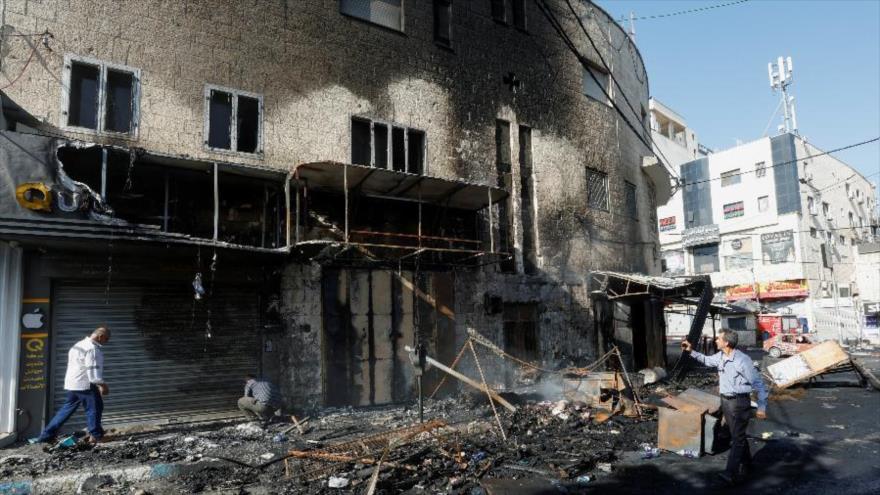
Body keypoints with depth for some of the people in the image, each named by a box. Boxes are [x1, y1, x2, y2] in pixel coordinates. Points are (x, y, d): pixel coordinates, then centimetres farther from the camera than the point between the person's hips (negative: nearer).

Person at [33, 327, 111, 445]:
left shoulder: (78, 345, 17)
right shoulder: (92, 349, -17)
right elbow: (93, 371, -20)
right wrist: (102, 385, -11)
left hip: (72, 384, 9)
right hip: (85, 385, -9)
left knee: (67, 409, 15)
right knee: (94, 408, 0)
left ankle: (46, 435, 17)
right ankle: (95, 436, 5)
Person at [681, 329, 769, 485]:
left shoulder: (742, 360, -21)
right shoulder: (720, 356, 2)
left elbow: (758, 384, -16)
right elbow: (707, 360, 25)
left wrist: (762, 407, -15)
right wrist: (691, 351, 13)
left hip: (739, 402, -8)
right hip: (725, 400, 8)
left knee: (737, 437, -7)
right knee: (737, 434, 20)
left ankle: (732, 473, -11)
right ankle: (746, 462, 37)